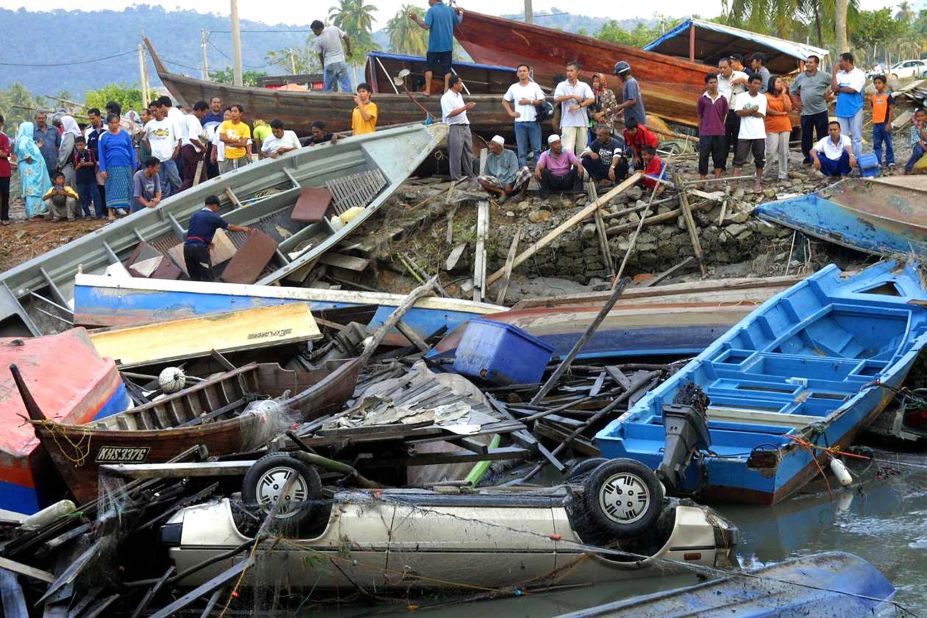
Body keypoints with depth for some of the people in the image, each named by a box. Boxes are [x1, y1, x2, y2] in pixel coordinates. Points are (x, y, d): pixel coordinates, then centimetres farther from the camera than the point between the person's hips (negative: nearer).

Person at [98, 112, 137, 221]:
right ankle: (110, 212, -1)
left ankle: (123, 207, 7)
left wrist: (134, 166, 7)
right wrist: (102, 169, -3)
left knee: (125, 188, 2)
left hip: (125, 166, 1)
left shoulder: (125, 134, 5)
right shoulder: (104, 137, 2)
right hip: (112, 167, -1)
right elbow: (101, 154, 3)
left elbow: (131, 150, 9)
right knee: (112, 189, -1)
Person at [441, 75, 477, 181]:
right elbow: (450, 113, -22)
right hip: (455, 128, -9)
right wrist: (465, 107, -22)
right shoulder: (446, 98, -12)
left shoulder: (459, 96, 16)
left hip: (465, 126, 9)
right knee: (456, 153, -5)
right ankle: (456, 176, 1)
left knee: (468, 152, 12)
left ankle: (470, 174, 19)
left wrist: (468, 107, 12)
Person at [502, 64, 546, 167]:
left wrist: (529, 101, -10)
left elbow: (541, 101, 0)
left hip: (533, 121, -1)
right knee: (521, 150, 2)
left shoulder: (534, 86, 5)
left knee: (537, 148, -2)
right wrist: (510, 113, 5)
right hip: (519, 122, 1)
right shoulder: (513, 87, 9)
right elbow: (505, 101, 16)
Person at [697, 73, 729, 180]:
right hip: (705, 133, -1)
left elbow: (724, 116, 10)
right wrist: (700, 131, 4)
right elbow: (700, 117, 6)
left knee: (719, 157, 4)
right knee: (703, 156, -1)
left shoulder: (722, 99, 3)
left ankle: (717, 179, 12)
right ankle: (702, 179, 5)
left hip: (719, 133, 1)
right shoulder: (702, 99, 1)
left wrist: (721, 128, 6)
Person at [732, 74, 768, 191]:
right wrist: (753, 110, -10)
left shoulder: (762, 97, 4)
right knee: (740, 157, -4)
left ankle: (758, 181, 17)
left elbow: (761, 115, -7)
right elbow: (739, 112, -12)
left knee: (760, 158, 7)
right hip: (745, 133, -2)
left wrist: (746, 111, -8)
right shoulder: (741, 97, 1)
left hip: (759, 133, 2)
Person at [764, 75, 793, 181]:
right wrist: (780, 113, -5)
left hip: (785, 126, 5)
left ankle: (783, 174, 10)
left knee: (783, 152, 5)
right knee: (771, 152, -9)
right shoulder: (766, 96, -1)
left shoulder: (785, 96, 13)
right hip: (771, 127, -5)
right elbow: (767, 110, -11)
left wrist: (783, 93, -2)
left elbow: (788, 109, -2)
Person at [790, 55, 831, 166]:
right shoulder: (800, 77, 7)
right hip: (806, 112, 3)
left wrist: (829, 91, -7)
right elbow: (792, 90, 17)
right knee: (806, 136, 7)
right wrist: (796, 102, 9)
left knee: (823, 136, 2)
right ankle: (808, 158, 17)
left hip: (820, 111, -3)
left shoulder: (824, 76, -2)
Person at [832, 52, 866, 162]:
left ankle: (858, 159, 7)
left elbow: (852, 89, -18)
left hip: (855, 110, -5)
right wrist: (835, 71, -5)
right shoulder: (839, 74, 8)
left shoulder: (859, 74, -7)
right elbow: (833, 88, -6)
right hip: (841, 110, 5)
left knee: (857, 137, 1)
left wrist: (839, 89, -4)